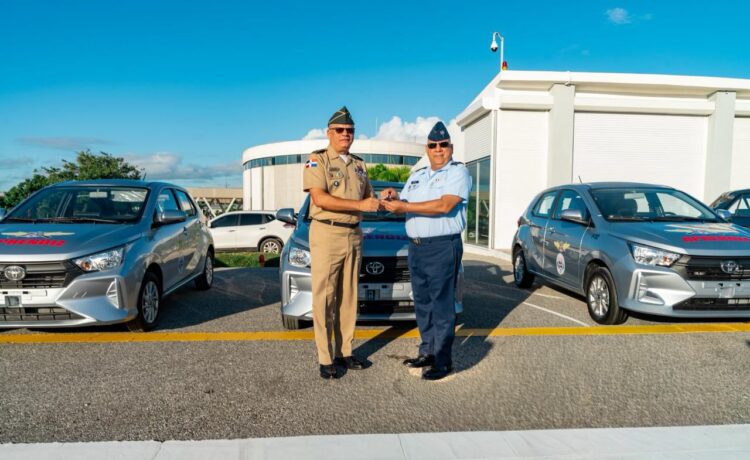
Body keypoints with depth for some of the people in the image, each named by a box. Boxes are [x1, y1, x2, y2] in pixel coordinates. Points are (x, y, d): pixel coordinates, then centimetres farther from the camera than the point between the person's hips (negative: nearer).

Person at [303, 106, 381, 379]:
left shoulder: (359, 165, 15)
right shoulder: (317, 160, -4)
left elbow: (368, 197, 22)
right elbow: (320, 199, -18)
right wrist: (360, 205, -22)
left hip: (354, 235, 6)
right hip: (327, 234, -6)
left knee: (348, 297, 11)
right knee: (324, 299, -4)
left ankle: (344, 352, 21)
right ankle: (325, 359, 4)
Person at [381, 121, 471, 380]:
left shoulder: (458, 172, -4)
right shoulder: (417, 176, 20)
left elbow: (445, 205, -19)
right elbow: (403, 204, 19)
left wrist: (404, 206, -18)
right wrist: (393, 197, -5)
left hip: (443, 247, -7)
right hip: (416, 247, 7)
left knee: (442, 305, -4)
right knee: (422, 303, 12)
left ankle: (443, 360, 4)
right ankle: (427, 352, 24)